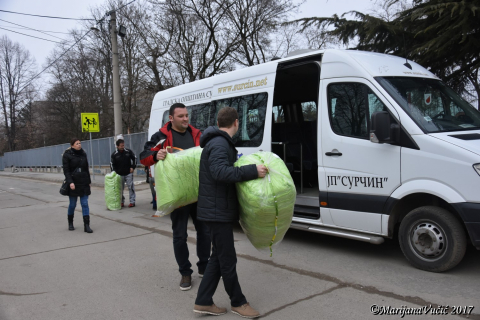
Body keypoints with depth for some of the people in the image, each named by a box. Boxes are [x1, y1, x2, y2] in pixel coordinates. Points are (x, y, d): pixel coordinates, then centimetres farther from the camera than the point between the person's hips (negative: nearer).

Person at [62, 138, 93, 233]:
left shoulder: (83, 154, 10)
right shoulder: (67, 155, -3)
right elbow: (66, 170, -9)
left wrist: (89, 181, 12)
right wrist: (70, 182, -19)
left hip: (84, 183, 3)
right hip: (73, 184, -3)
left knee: (85, 204, -2)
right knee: (72, 204, 8)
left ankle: (86, 225, -2)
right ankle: (70, 223, 28)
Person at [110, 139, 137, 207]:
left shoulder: (128, 151, -2)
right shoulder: (114, 154, -3)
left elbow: (134, 158, 10)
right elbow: (112, 164, 5)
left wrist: (133, 167, 1)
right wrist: (114, 172, -5)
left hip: (129, 173, 0)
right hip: (119, 174, 1)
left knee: (131, 187, -1)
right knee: (120, 188, 6)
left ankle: (132, 202, 5)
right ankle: (121, 202, 18)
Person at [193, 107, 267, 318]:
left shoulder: (220, 143, 16)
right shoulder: (219, 144, -17)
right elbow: (221, 172, -32)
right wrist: (253, 171, -34)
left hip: (218, 210, 11)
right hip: (218, 211, -11)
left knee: (218, 257, 15)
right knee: (227, 260, 4)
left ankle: (203, 302, 22)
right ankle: (238, 303, 19)